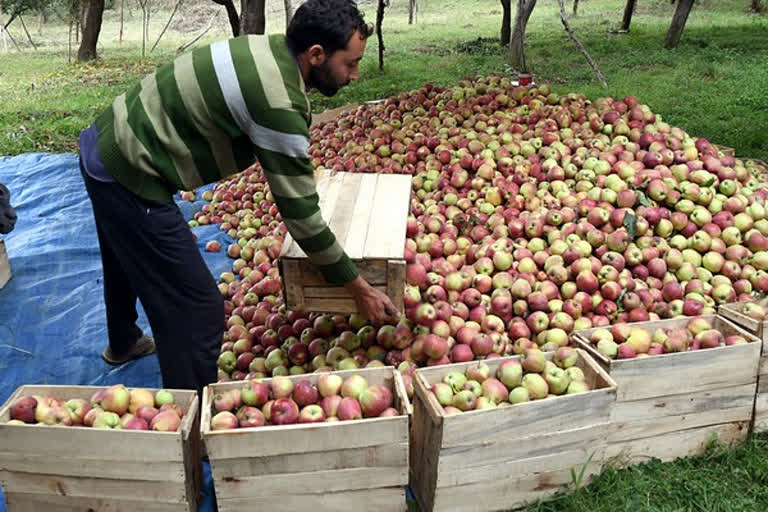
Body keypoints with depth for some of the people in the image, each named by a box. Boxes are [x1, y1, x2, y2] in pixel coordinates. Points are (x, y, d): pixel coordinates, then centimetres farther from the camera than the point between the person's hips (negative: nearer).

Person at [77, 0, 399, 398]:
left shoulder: (267, 51, 1)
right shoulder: (278, 101, -26)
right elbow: (300, 214, -20)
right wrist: (359, 289, -11)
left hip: (106, 146, 10)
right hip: (128, 175, -10)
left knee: (128, 262, 34)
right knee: (198, 310, -5)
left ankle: (123, 343, 62)